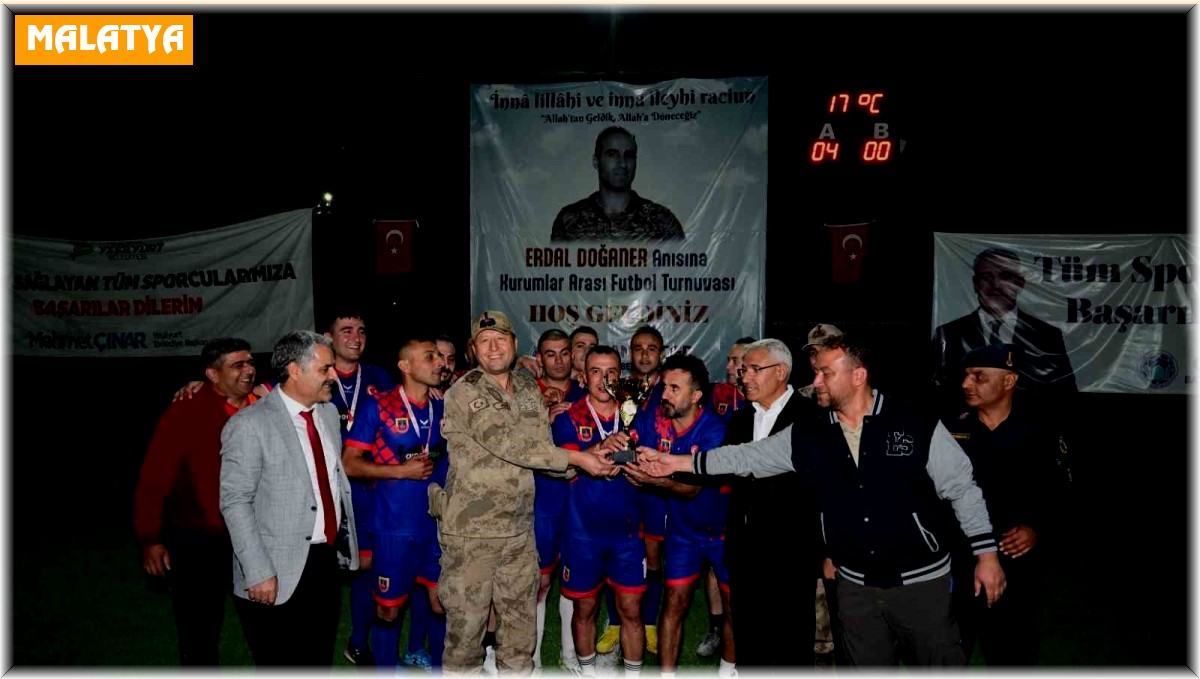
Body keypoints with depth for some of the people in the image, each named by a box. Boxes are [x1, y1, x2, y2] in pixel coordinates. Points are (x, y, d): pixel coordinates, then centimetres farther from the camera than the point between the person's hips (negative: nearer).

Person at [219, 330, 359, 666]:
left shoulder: (329, 412, 9)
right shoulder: (249, 424, -13)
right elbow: (235, 503, -14)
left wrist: (347, 545, 16)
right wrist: (258, 573, -18)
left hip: (328, 563, 6)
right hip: (278, 579, -6)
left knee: (320, 663, 17)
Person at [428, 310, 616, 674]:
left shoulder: (529, 389, 8)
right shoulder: (464, 392, -12)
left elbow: (543, 447, 9)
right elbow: (508, 444, -22)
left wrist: (595, 459, -6)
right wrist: (576, 457, -22)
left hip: (520, 530, 6)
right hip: (470, 531, -5)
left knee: (520, 624, 15)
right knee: (466, 623, 6)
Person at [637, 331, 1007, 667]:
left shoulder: (918, 426, -11)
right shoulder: (806, 437, -2)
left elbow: (963, 489, -5)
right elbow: (747, 457, -2)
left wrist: (987, 554, -5)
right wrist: (678, 462, -8)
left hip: (922, 582, -3)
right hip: (856, 586, 3)